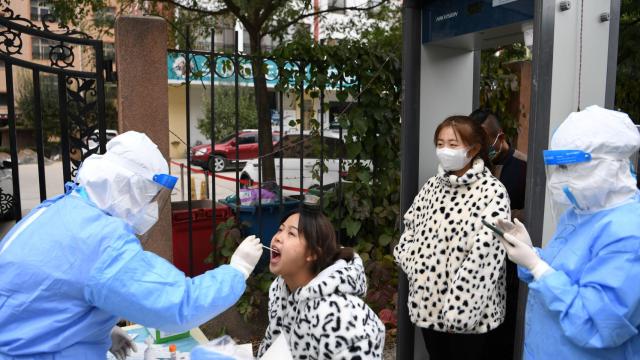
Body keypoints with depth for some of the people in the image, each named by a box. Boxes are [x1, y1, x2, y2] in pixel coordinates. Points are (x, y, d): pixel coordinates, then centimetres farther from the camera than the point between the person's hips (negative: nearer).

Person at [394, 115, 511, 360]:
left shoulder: (492, 192, -13)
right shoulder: (432, 186, 6)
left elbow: (484, 256, -19)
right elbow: (410, 229, 12)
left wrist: (458, 310, -21)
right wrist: (414, 265, -5)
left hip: (466, 311, -5)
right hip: (428, 304, 6)